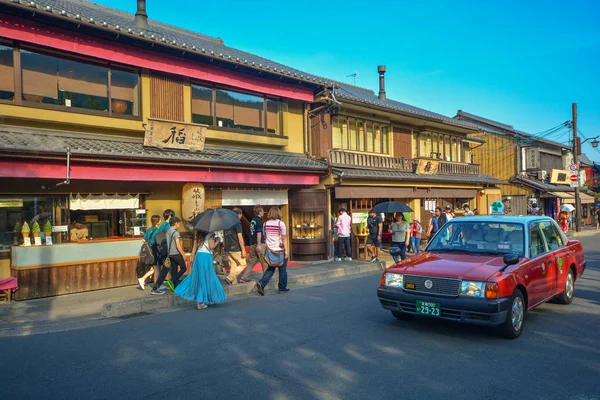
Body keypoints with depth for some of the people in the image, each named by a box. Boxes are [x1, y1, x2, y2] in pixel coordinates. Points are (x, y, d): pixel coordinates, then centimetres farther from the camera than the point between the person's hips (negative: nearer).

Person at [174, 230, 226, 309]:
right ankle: (200, 302, 4)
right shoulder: (210, 234, -7)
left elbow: (194, 248, 14)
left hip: (198, 255, 7)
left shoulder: (198, 234, 13)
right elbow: (212, 246, -15)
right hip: (206, 256, -7)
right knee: (205, 279, 1)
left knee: (197, 277, 15)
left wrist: (193, 258, 19)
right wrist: (217, 241, 1)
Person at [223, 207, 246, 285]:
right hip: (235, 249, -8)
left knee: (233, 266, 13)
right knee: (242, 264, 2)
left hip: (228, 249, 8)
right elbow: (239, 237, -16)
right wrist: (243, 250, -15)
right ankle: (230, 278, -10)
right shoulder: (237, 223, -11)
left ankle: (234, 283, 13)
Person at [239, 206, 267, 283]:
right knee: (264, 261, 5)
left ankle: (244, 278, 0)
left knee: (251, 262, 7)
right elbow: (259, 233, -18)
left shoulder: (253, 220, 14)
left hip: (252, 244, 8)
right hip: (259, 244, -8)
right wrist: (259, 245, -22)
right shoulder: (259, 221, -12)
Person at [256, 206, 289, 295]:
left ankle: (261, 283, -6)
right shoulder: (281, 224, -9)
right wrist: (286, 250, -7)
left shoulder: (265, 224, 3)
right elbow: (284, 238, -10)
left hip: (269, 250, 4)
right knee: (282, 269, 11)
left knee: (270, 269, 12)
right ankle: (282, 288, 18)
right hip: (280, 250, -4)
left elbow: (264, 237, 9)